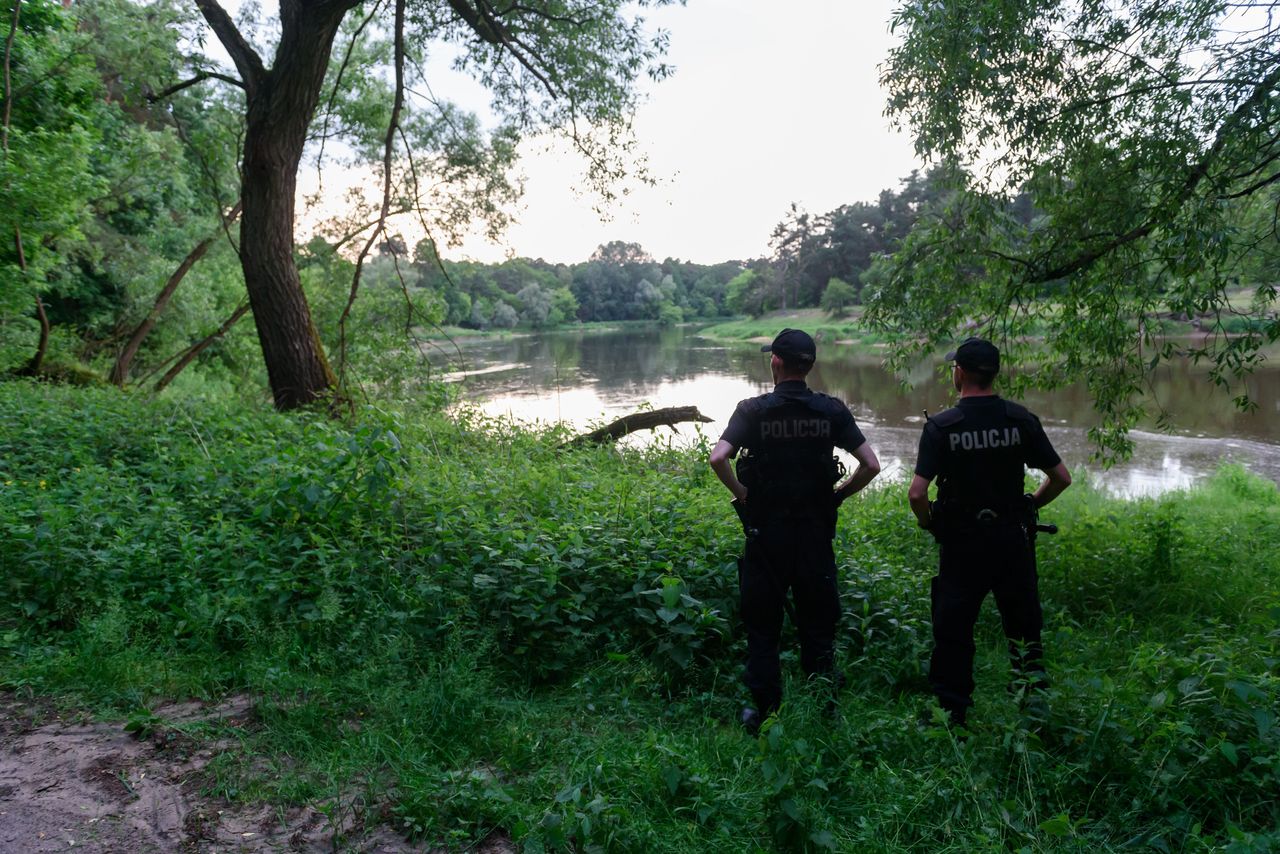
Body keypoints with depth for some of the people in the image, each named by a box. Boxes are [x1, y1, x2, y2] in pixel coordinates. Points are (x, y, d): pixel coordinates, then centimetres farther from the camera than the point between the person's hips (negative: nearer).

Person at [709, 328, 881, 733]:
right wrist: (838, 494, 7)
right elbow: (871, 465, -6)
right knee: (818, 624, 14)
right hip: (816, 532, 2)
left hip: (766, 532, -2)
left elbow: (718, 458, -22)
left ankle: (763, 711, 18)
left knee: (762, 625, 11)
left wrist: (739, 491, -6)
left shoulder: (753, 411, -9)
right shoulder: (832, 411, -2)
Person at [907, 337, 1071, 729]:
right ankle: (1033, 693, 25)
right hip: (1013, 538, 3)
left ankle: (951, 714, 14)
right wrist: (1029, 506, 16)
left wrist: (928, 522, 0)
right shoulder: (1020, 419, -3)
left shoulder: (941, 426, -13)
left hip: (962, 542, -3)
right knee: (1023, 624, 19)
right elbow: (1061, 478, 1)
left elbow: (917, 493, -20)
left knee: (953, 631, 8)